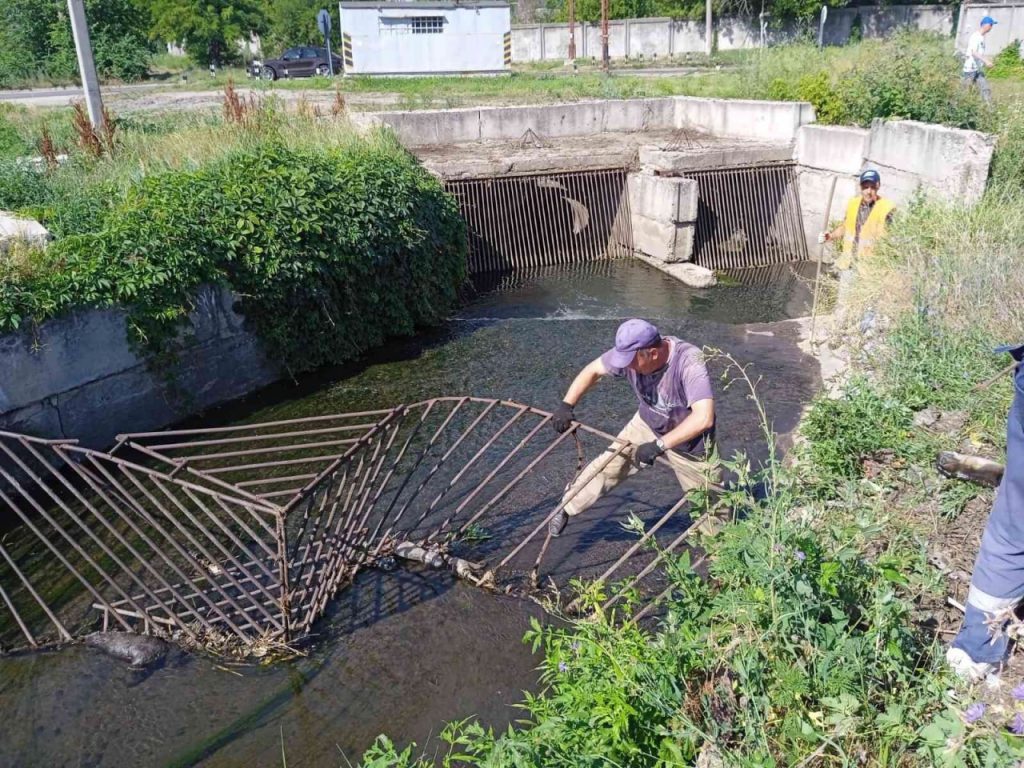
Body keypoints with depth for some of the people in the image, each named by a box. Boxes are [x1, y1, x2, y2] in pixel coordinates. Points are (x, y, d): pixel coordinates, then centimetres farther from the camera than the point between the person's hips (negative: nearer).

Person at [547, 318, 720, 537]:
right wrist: (566, 405, -15)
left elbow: (704, 417, -47)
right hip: (647, 425, 4)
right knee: (608, 465, 1)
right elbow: (593, 370, -6)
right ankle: (567, 507, 22)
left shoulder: (690, 362, -38)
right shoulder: (630, 352, -23)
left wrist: (659, 445, -45)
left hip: (689, 441, -4)